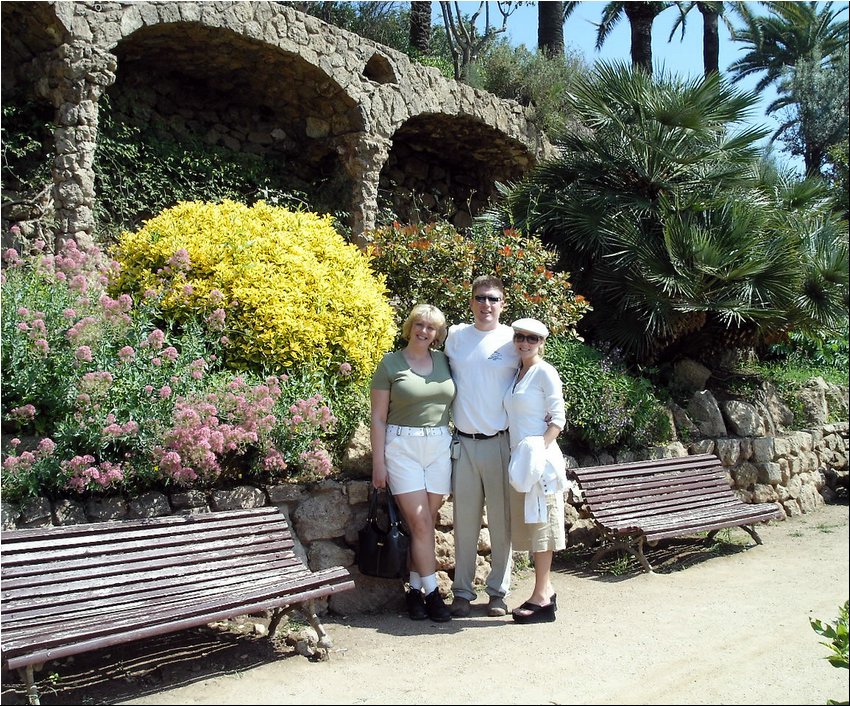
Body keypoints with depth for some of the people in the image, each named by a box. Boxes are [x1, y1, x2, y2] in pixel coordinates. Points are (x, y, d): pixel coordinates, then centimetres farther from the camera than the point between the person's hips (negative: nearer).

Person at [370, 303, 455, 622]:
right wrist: (378, 462, -6)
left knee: (428, 521, 5)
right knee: (421, 522, -7)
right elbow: (378, 417, -2)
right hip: (402, 446, -4)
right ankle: (431, 593, 1)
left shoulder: (444, 361, 9)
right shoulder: (390, 363, -2)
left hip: (439, 446, 4)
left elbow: (454, 401, 19)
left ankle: (414, 589, 15)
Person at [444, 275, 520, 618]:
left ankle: (498, 591, 16)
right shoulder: (455, 336, 5)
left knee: (501, 520, 4)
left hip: (501, 442, -2)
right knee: (465, 519, 7)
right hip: (464, 442, 2)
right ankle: (462, 591, 17)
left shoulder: (513, 339, -2)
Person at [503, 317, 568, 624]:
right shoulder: (516, 373, 15)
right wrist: (519, 456, 7)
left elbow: (558, 418, -11)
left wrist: (538, 449, -20)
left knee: (540, 522, -4)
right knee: (529, 523, 11)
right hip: (519, 457, 8)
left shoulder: (545, 372, -7)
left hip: (538, 457, -8)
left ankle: (541, 597, 2)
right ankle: (545, 590, 21)